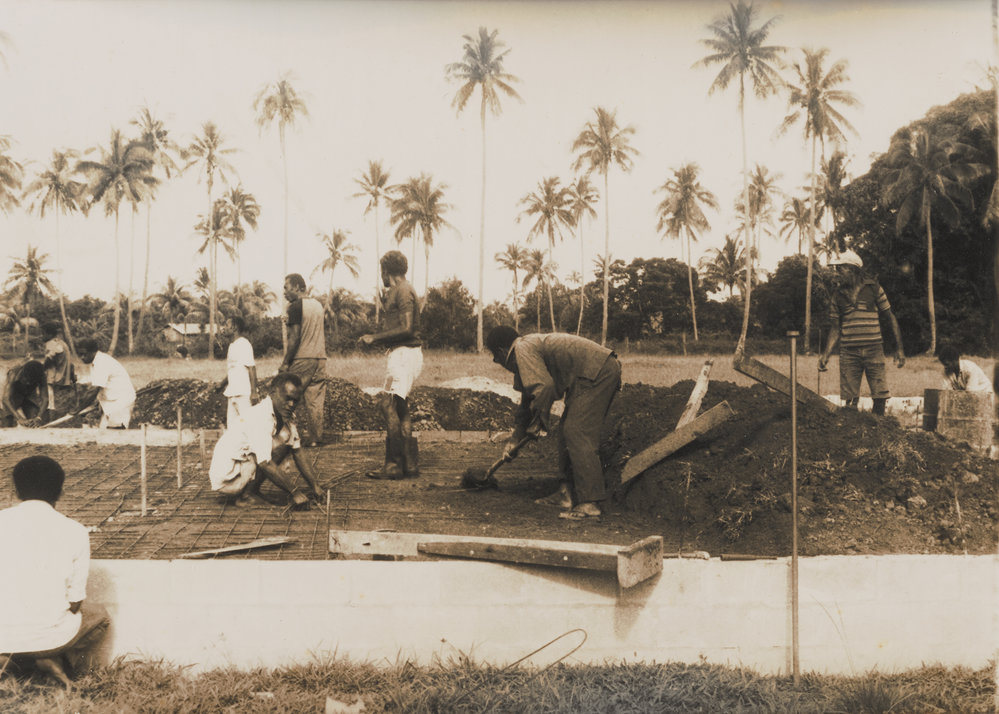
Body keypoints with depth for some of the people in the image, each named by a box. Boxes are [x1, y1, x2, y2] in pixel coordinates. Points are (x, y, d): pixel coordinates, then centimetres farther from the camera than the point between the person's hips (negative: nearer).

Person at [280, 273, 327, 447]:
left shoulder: (296, 306, -8)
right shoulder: (317, 305, 14)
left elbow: (295, 337, -14)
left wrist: (285, 363, -12)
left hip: (302, 359, -7)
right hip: (320, 358, 7)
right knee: (316, 400, 5)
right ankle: (315, 439, 4)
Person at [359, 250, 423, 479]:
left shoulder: (403, 291, -11)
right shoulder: (397, 292, 20)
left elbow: (406, 329, -19)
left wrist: (375, 338, -14)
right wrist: (374, 339, 20)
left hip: (405, 354, -11)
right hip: (401, 354, 11)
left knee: (388, 403, -15)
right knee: (401, 409, 10)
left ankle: (394, 464, -15)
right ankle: (410, 465, 12)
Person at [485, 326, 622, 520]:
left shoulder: (524, 348, -8)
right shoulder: (530, 349, 26)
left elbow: (543, 386, -19)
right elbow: (527, 401, 36)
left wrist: (538, 421, -5)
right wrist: (515, 438, 40)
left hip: (597, 373, -11)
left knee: (577, 434, -14)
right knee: (567, 433, 14)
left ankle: (589, 504, -17)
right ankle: (566, 493, 17)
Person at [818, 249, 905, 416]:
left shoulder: (873, 288, 2)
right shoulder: (838, 295, 8)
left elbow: (891, 318, 7)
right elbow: (835, 328, 11)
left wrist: (899, 348, 2)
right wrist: (826, 354, -1)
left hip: (873, 350, -1)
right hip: (849, 352, 1)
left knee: (880, 397, -3)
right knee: (850, 401, -1)